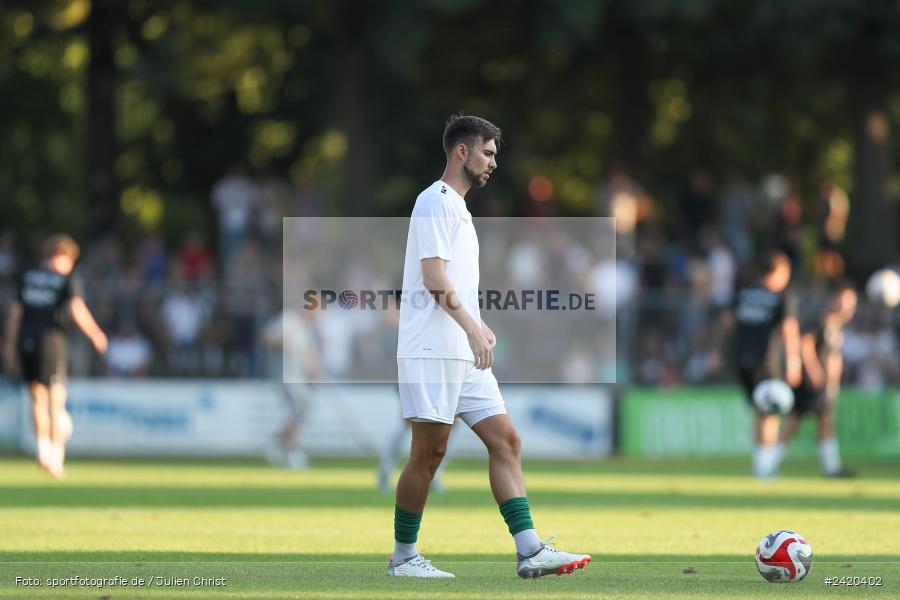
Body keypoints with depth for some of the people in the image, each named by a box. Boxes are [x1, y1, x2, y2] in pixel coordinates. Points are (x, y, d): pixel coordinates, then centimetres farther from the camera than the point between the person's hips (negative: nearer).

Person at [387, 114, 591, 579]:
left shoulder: (456, 207, 21)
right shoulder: (435, 202, -9)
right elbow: (434, 279, -19)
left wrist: (479, 327, 18)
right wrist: (472, 329, -24)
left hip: (464, 354, 10)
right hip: (433, 351, -10)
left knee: (505, 440, 1)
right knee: (429, 452, -5)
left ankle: (529, 551, -3)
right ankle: (403, 557, 5)